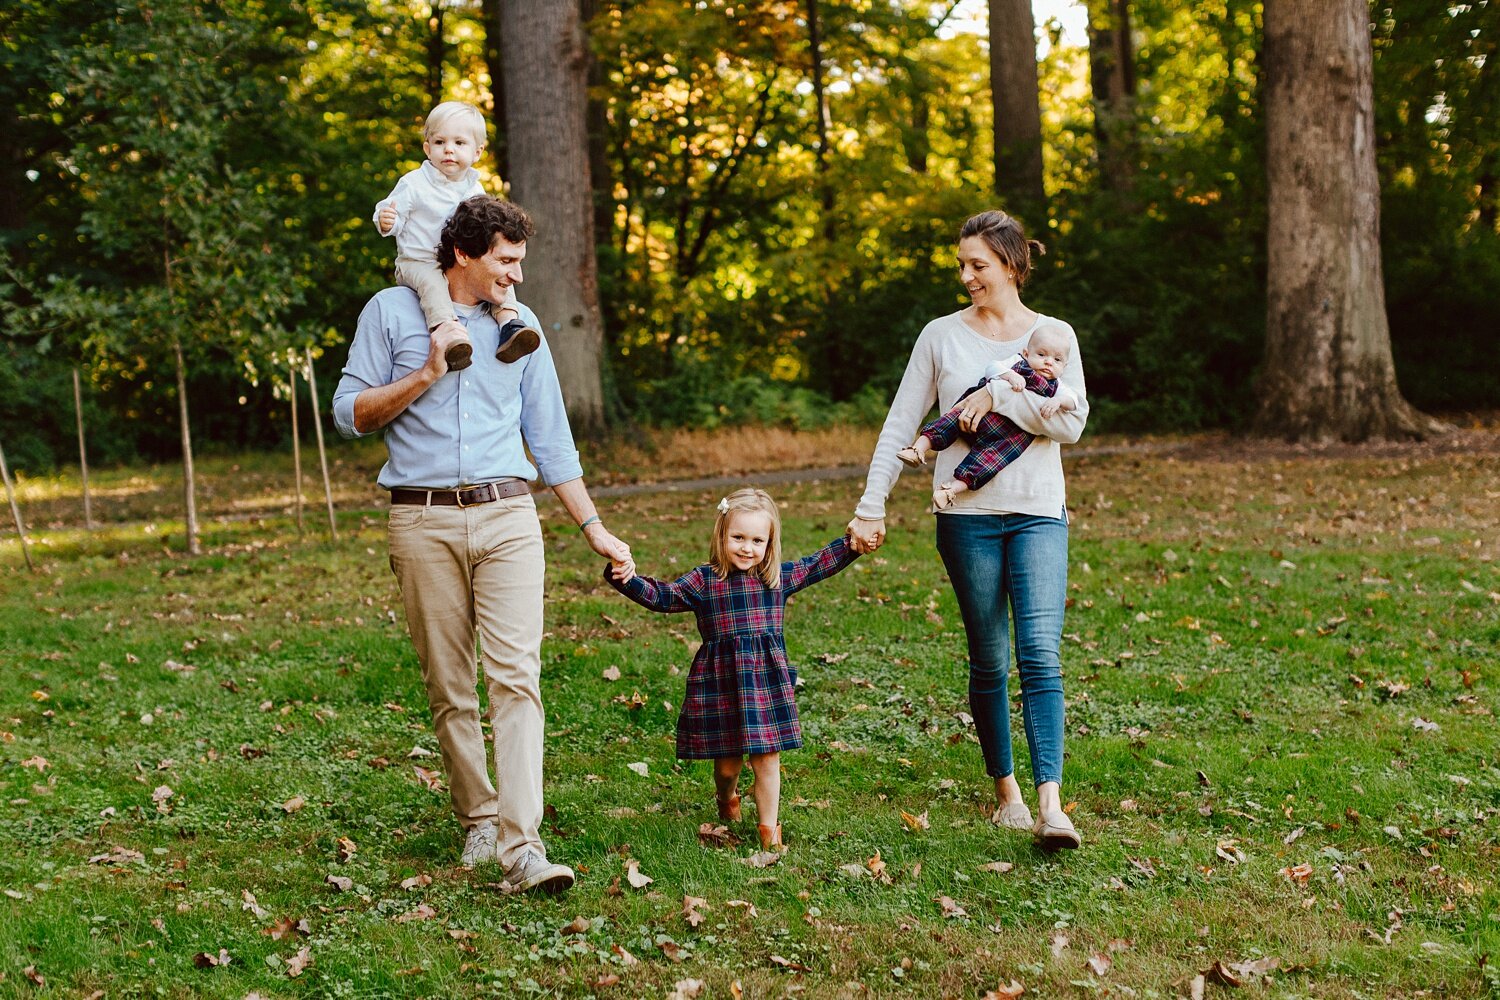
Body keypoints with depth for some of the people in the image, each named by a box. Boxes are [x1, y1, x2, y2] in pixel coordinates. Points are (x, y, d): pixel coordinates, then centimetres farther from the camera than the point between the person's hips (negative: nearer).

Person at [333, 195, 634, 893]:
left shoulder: (520, 326, 14)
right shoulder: (392, 312, 6)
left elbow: (551, 440, 18)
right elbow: (350, 415, 2)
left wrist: (593, 528, 16)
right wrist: (427, 375, -9)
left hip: (507, 517, 1)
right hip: (424, 521, -1)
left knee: (515, 676, -13)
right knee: (449, 688, 3)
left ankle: (521, 844, -19)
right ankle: (477, 819, 18)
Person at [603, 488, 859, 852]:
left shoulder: (780, 577, 4)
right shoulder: (703, 581, -3)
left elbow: (819, 564, 12)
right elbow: (661, 596, -7)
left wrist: (853, 545, 2)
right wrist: (627, 579, -23)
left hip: (768, 680, 2)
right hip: (721, 682, -1)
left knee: (767, 757, 3)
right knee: (728, 761, 9)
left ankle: (769, 828, 15)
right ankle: (726, 800, 42)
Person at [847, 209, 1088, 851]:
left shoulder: (1054, 335, 5)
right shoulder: (941, 336, 6)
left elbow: (1072, 422, -6)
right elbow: (900, 424, 5)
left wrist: (999, 399, -14)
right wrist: (872, 506, -1)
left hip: (1039, 514, -1)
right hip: (968, 515, 1)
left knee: (1040, 653, -14)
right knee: (988, 662, 6)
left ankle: (1050, 804, -19)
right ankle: (1006, 791, 20)